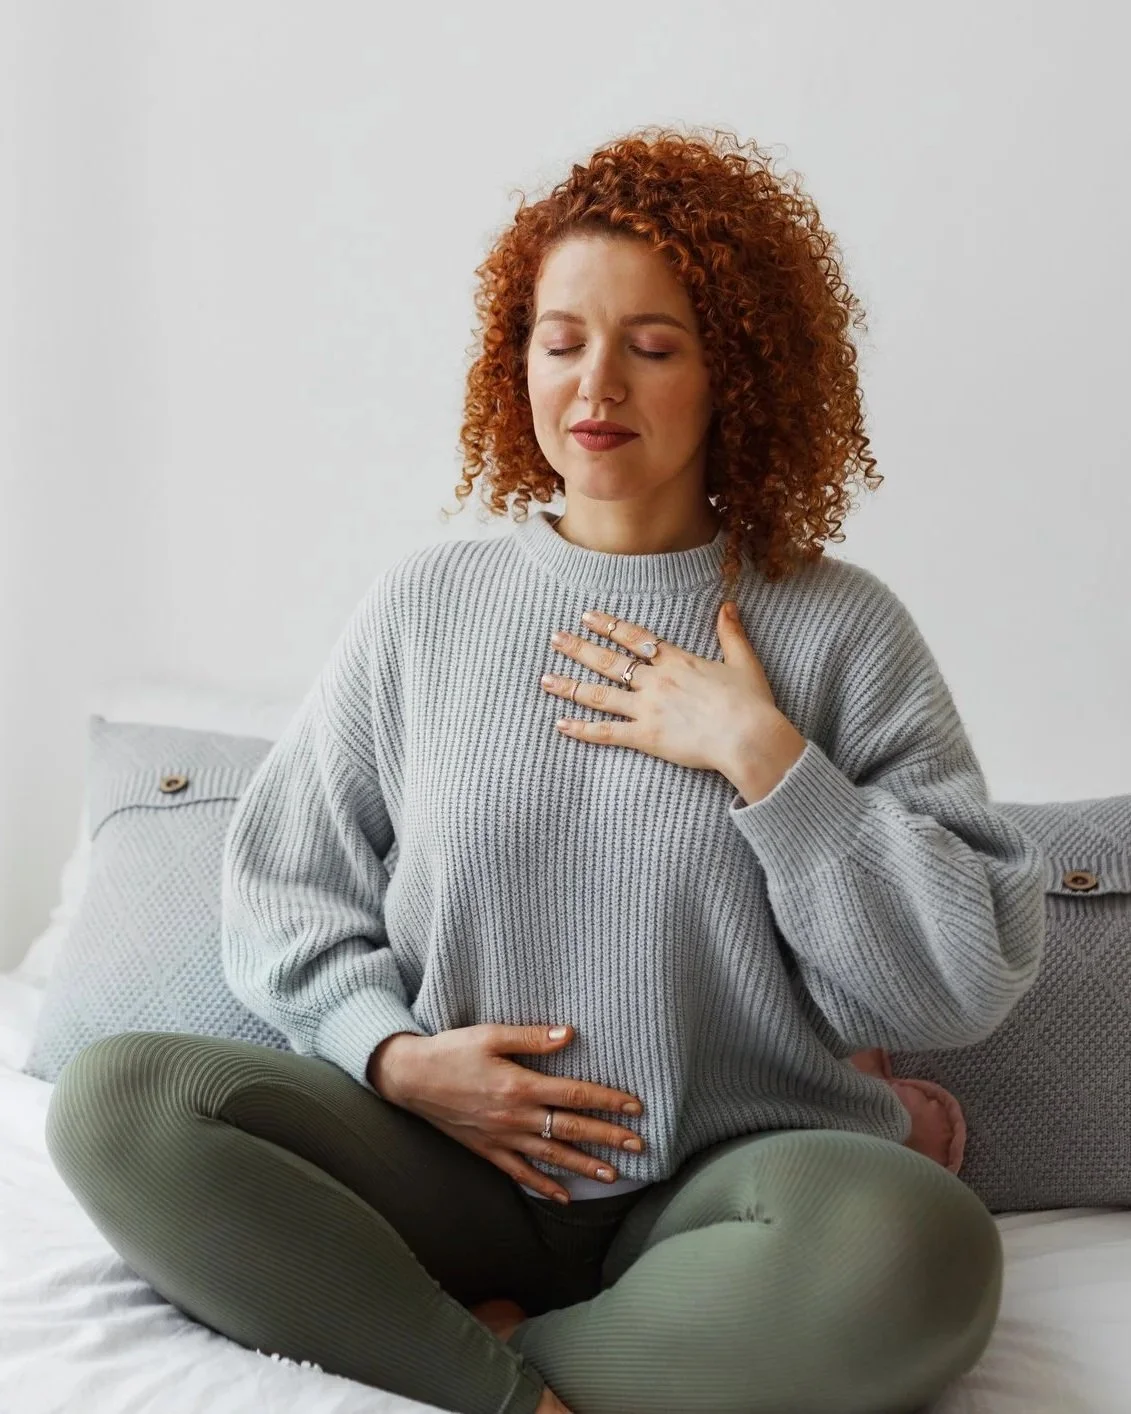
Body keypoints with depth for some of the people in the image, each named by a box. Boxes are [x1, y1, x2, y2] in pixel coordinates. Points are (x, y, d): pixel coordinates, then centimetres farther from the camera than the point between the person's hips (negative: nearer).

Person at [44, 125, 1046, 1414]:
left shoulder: (836, 627, 0)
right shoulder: (425, 606, 7)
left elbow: (973, 979, -5)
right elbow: (281, 889, 9)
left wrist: (762, 755, -12)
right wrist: (395, 1054, -9)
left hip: (730, 1180, -1)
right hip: (450, 1160, 2)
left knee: (915, 1246, -35)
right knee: (115, 1100, -20)